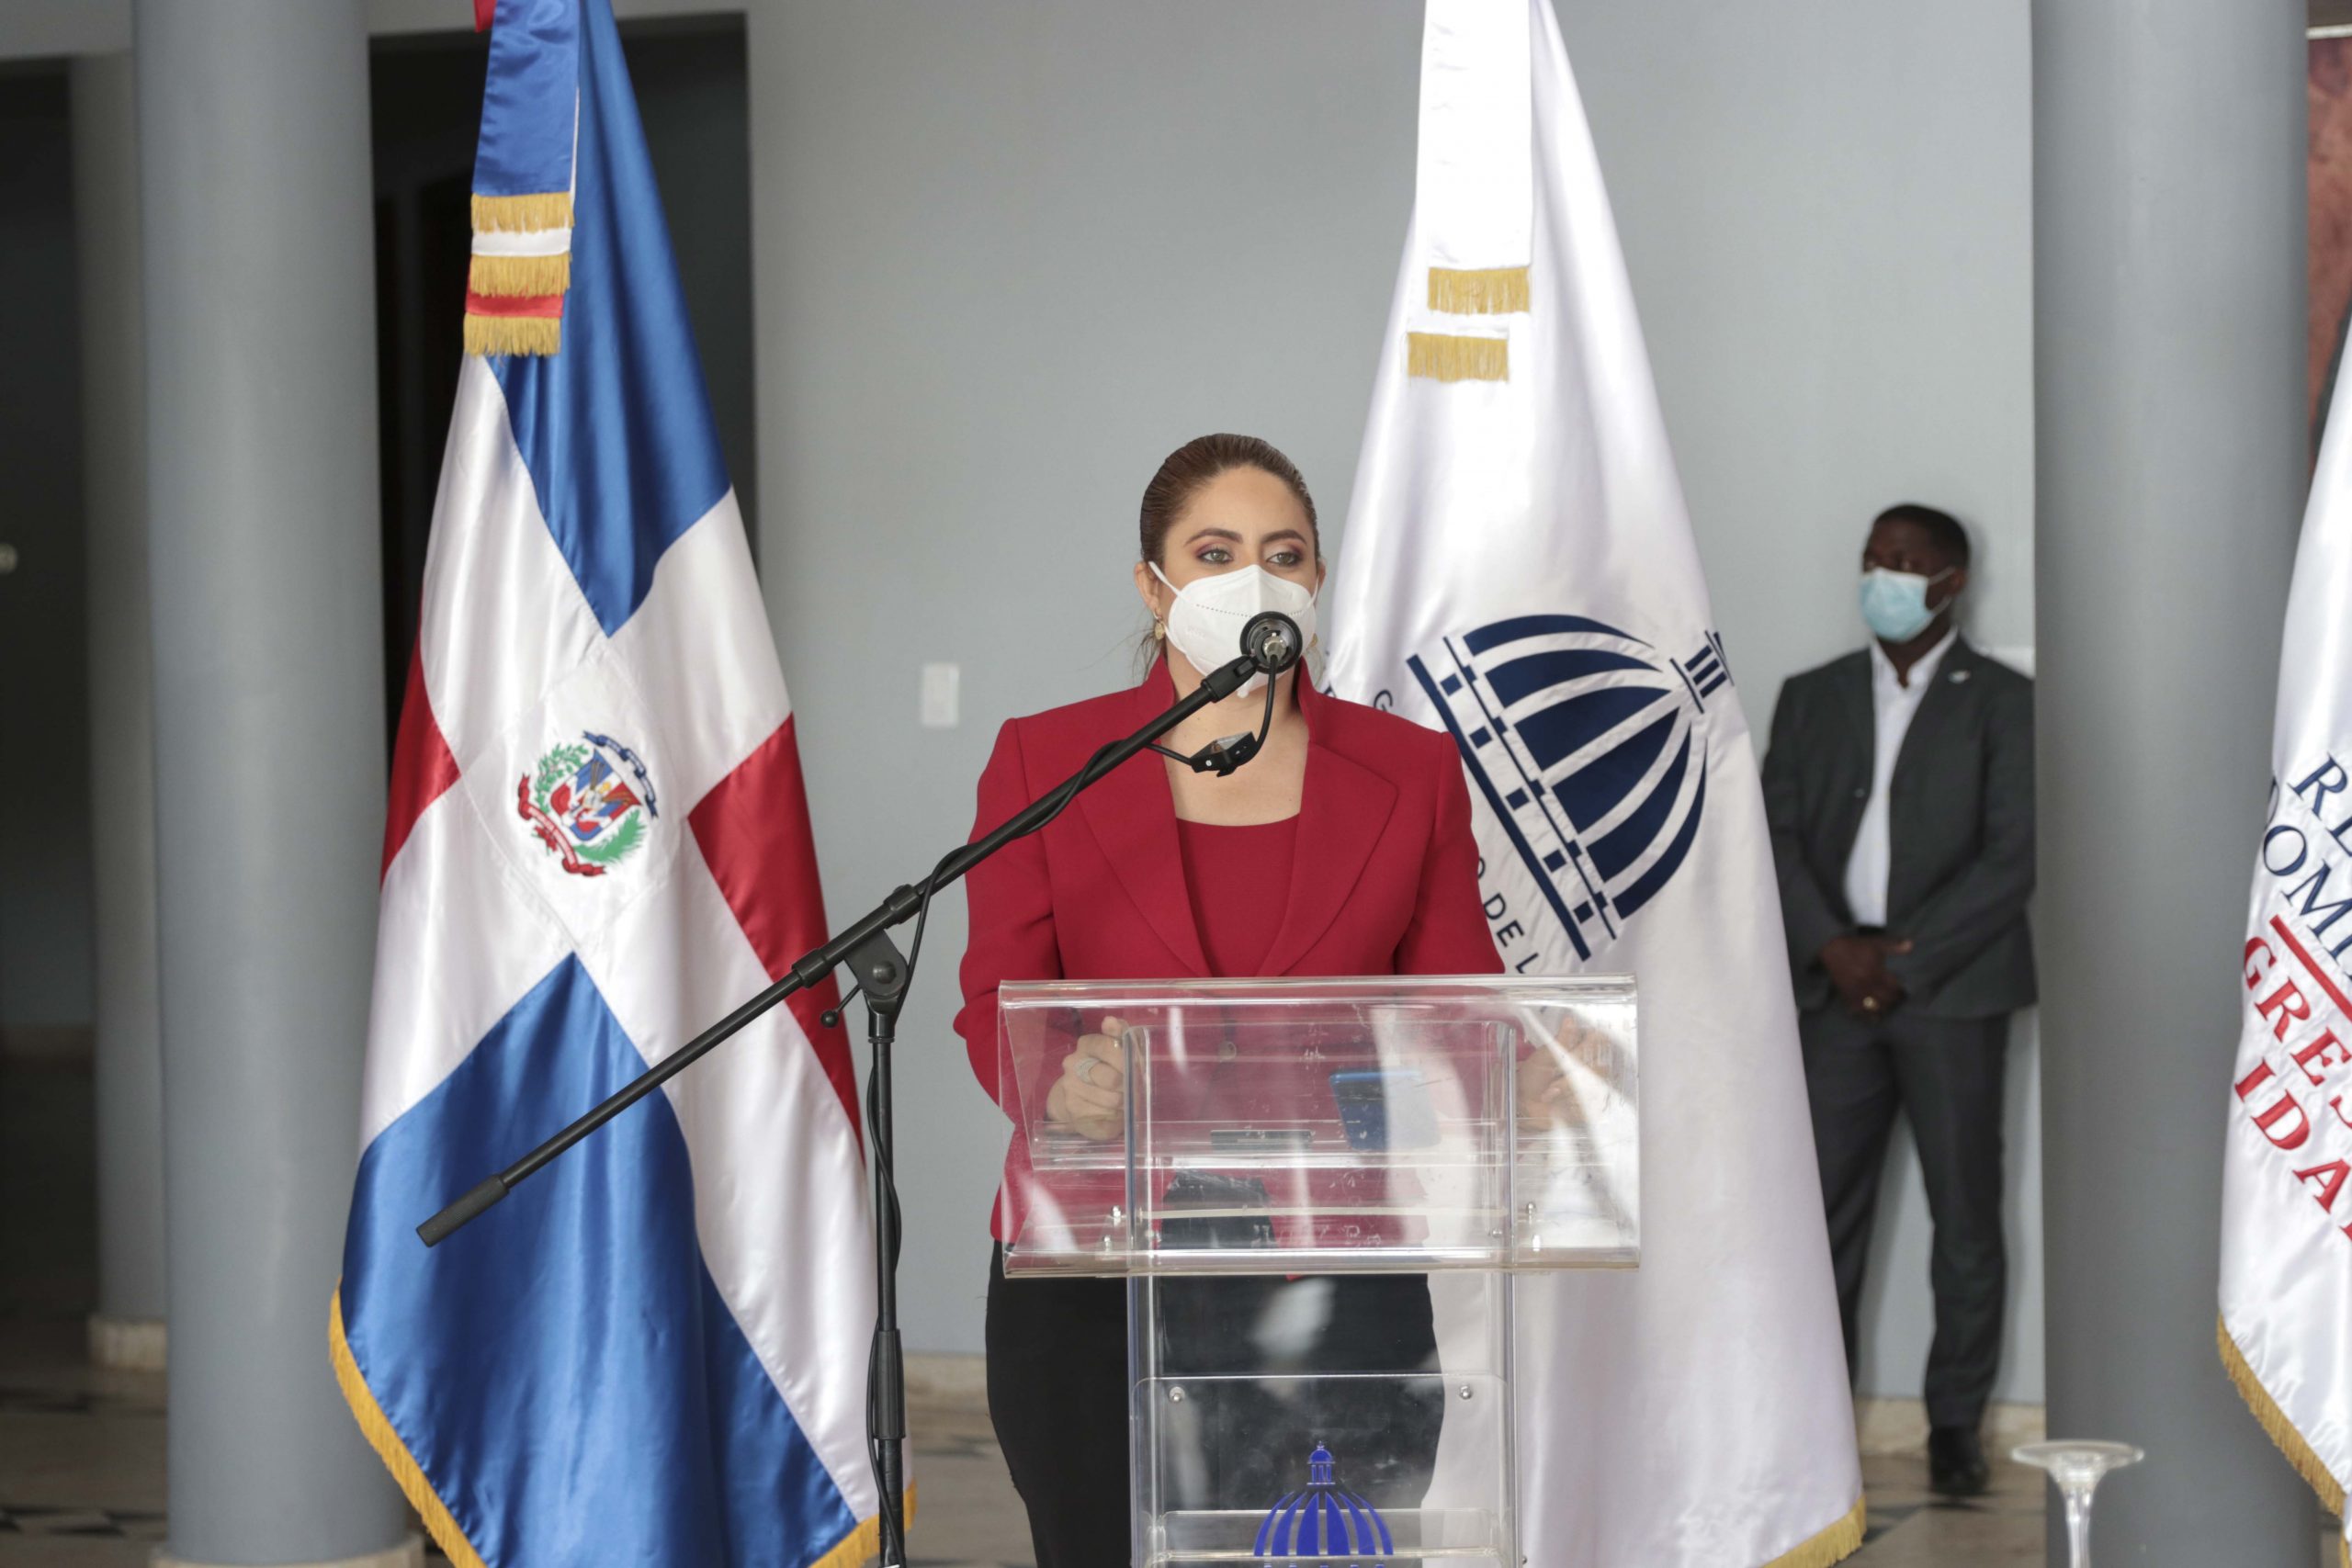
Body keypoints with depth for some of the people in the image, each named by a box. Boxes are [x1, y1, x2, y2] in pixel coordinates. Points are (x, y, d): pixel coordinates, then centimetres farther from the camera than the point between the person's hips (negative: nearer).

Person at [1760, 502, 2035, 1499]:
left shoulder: (2002, 702, 2)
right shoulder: (1811, 698, 13)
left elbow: (2012, 856, -6)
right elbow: (1777, 834, 5)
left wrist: (1906, 960, -13)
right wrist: (1834, 948, -10)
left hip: (1955, 992, -2)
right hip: (1836, 992, 3)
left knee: (1966, 1219, 1)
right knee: (1824, 1213, 1)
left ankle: (1954, 1424, 11)